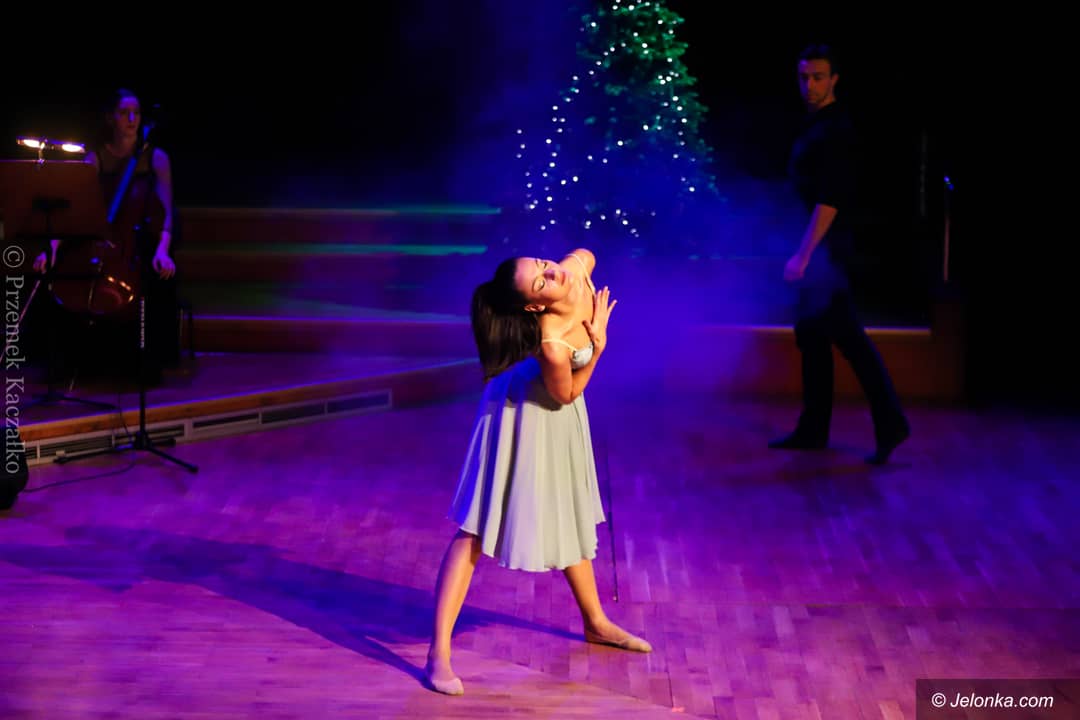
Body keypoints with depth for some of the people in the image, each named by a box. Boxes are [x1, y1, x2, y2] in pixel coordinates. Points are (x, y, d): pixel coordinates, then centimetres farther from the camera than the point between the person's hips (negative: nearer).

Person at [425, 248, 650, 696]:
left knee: (569, 516, 22)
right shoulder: (551, 343, -39)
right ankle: (439, 653, -8)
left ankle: (596, 623, 39)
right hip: (526, 413, -8)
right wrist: (598, 343, -23)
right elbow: (566, 394, -19)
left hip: (561, 415, 8)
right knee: (479, 527, -8)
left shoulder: (577, 267, -22)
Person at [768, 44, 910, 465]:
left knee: (846, 336, -9)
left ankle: (890, 425, -5)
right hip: (816, 245, 10)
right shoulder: (815, 125, 13)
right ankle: (813, 430, 18)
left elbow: (830, 199, -22)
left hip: (826, 246, -10)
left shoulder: (835, 130, -15)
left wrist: (803, 255, -25)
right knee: (810, 335, 11)